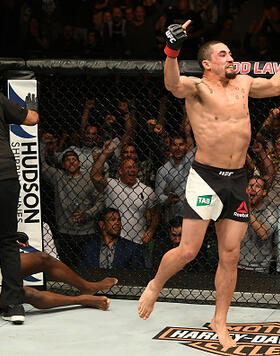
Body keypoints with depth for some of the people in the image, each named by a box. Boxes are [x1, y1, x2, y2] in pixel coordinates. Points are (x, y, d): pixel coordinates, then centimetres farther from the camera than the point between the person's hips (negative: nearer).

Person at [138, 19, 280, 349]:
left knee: (230, 254, 6)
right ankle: (155, 286, 24)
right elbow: (173, 85, -30)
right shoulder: (197, 87, -7)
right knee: (188, 250, -6)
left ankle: (220, 321, 19)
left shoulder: (242, 83, 12)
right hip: (206, 177, -5)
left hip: (238, 180, 5)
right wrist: (172, 51, -47)